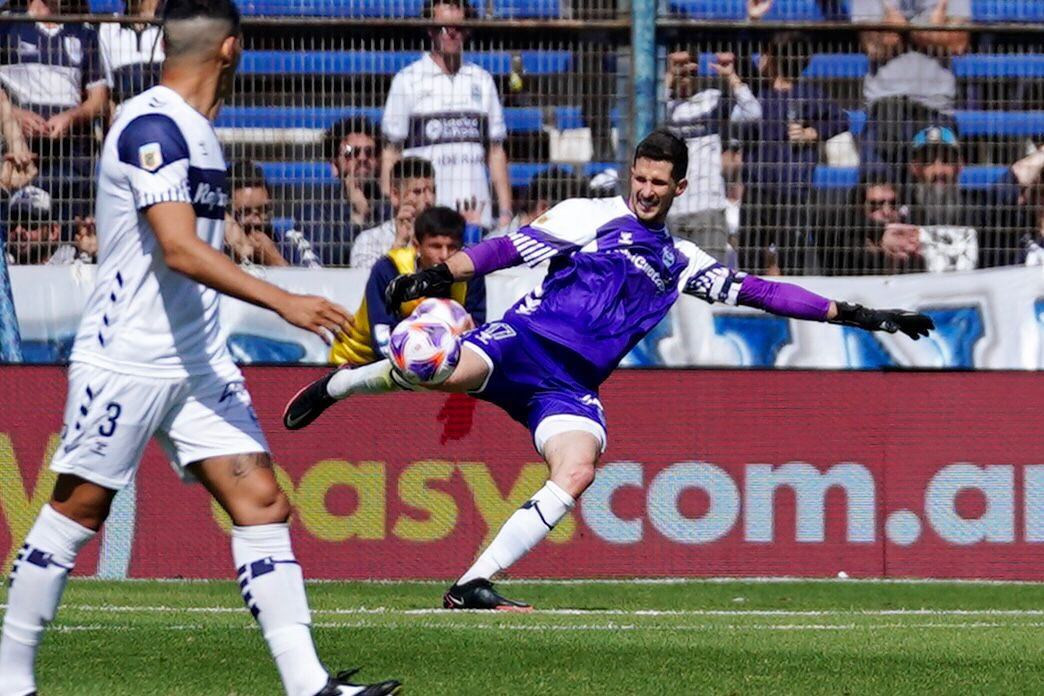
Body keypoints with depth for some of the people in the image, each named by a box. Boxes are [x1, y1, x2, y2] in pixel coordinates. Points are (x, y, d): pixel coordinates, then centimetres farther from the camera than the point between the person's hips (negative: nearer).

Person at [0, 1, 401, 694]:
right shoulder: (152, 127, -16)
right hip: (125, 359, -8)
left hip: (199, 363, 8)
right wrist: (284, 301, -30)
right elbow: (180, 250, -26)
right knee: (78, 509, 1)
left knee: (262, 502, -3)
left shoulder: (197, 132, 13)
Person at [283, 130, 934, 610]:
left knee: (577, 471, -25)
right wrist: (441, 274, -10)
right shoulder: (593, 217, 10)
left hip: (570, 386, 4)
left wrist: (853, 314, 13)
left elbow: (761, 292, 20)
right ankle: (335, 385, -5)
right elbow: (515, 247, 2)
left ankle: (473, 585, -23)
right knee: (451, 368, -34)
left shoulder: (684, 262, 22)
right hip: (525, 340, -4)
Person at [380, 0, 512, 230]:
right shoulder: (407, 80, 5)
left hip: (477, 213, 3)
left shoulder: (483, 81, 15)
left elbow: (495, 151, 16)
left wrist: (505, 212, 8)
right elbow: (391, 152, 3)